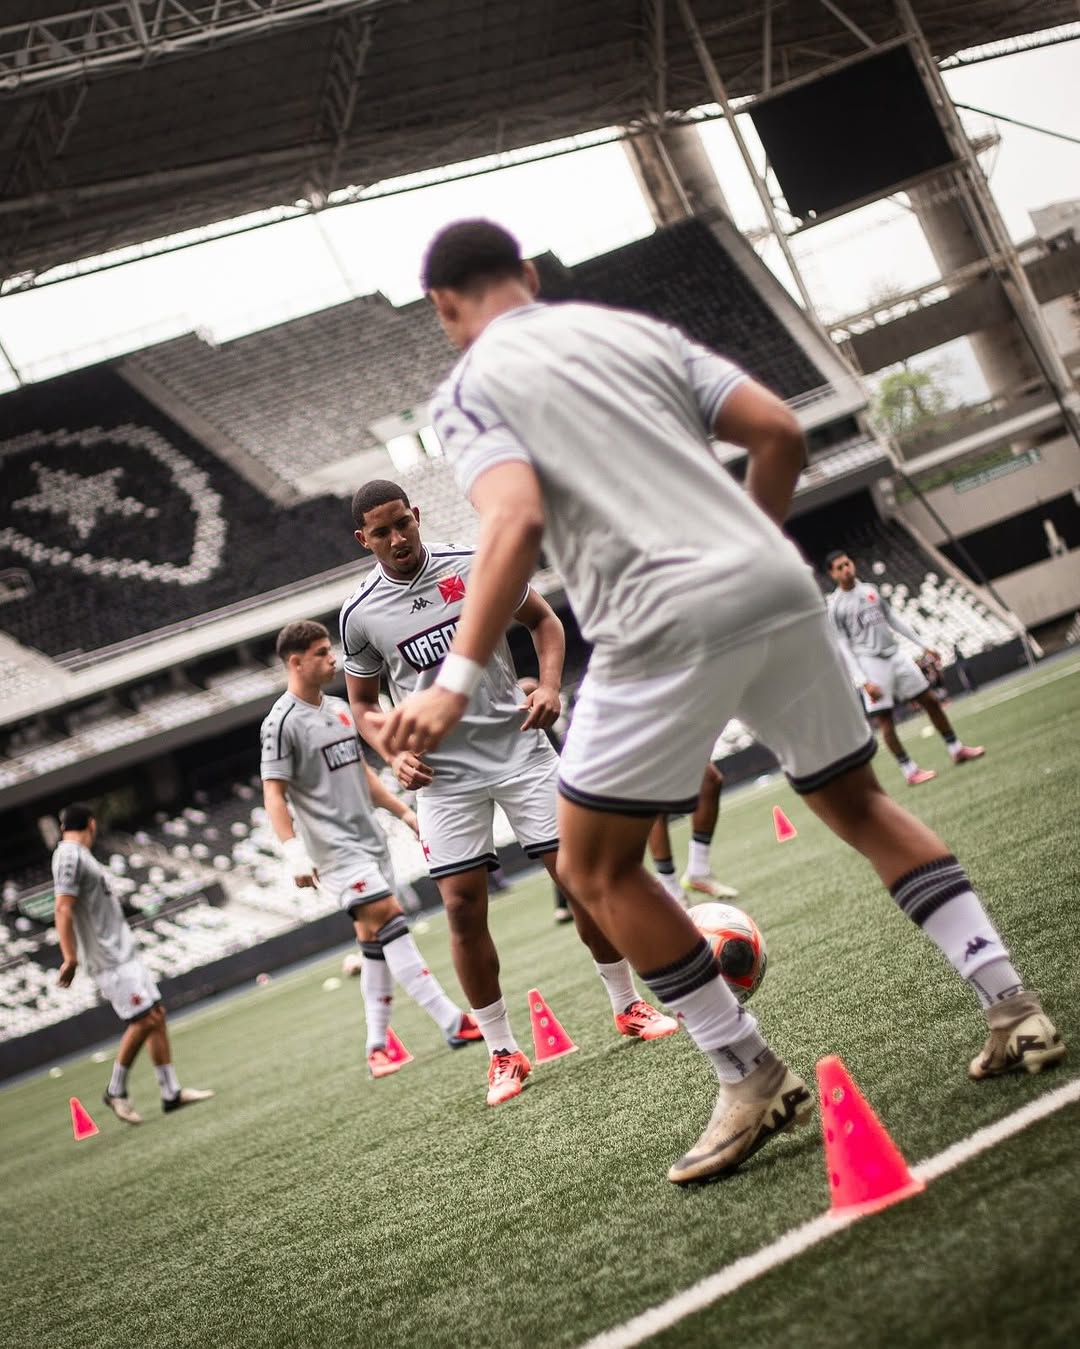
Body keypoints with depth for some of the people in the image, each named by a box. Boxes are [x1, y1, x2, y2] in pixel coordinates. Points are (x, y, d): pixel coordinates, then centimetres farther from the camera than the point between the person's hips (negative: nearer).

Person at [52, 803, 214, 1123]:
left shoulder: (79, 855, 17)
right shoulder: (70, 856, -13)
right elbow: (63, 909, -20)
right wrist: (70, 958, -25)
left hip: (121, 950, 10)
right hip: (108, 958, -10)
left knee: (156, 1015, 7)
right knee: (144, 1019, -13)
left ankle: (171, 1093, 9)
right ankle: (116, 1091, 2)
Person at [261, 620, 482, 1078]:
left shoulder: (340, 709, 14)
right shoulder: (282, 723, -10)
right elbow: (274, 795, -14)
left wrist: (404, 812, 20)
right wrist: (295, 855, -24)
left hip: (371, 841, 8)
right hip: (335, 849, -8)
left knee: (375, 940, 8)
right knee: (390, 921, -17)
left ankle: (377, 1045, 14)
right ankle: (454, 1022, -20)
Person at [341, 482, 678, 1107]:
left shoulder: (477, 564, -4)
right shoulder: (360, 615, -2)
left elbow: (543, 618, 10)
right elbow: (365, 704, 10)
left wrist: (550, 685, -6)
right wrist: (394, 754, -9)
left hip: (519, 745, 0)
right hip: (443, 772, 0)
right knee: (463, 907, -6)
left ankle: (628, 1006, 19)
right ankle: (504, 1052, 8)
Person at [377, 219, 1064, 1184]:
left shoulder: (467, 389, 6)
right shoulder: (635, 328, 20)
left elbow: (517, 522, -14)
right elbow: (779, 432, 12)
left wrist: (456, 682, -18)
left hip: (663, 626, -5)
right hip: (780, 591, 6)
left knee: (597, 871, 12)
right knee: (859, 803, 24)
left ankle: (754, 1080, 11)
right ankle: (1013, 1006, 16)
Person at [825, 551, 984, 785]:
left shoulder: (871, 590, 11)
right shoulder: (834, 607, -7)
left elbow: (893, 619, 19)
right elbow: (843, 648, -9)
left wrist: (922, 645, 17)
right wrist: (863, 681, -16)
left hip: (895, 655, 6)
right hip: (870, 662, -6)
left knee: (931, 701, 8)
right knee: (885, 720, -6)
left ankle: (956, 750, 20)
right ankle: (909, 771, 1)